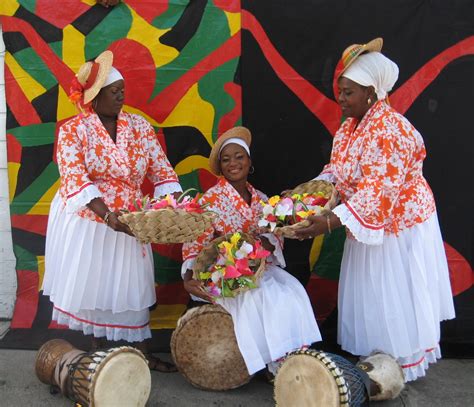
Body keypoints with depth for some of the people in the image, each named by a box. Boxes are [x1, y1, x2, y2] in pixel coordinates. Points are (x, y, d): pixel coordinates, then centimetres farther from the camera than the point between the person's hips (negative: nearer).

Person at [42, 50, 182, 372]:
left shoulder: (140, 126, 0)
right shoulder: (73, 130, -10)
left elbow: (161, 170, -2)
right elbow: (74, 179, -20)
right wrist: (108, 215, -33)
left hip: (127, 221, 3)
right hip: (86, 220, -2)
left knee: (132, 285, 11)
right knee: (90, 284, 10)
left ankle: (142, 353, 25)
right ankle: (98, 352, 29)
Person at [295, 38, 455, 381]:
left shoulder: (390, 131, -26)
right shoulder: (350, 126, 4)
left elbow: (377, 192, -32)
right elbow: (336, 170, 10)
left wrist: (329, 223, -36)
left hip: (398, 228, -9)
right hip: (369, 225, 9)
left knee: (394, 296, 5)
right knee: (368, 293, 16)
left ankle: (400, 365, 26)